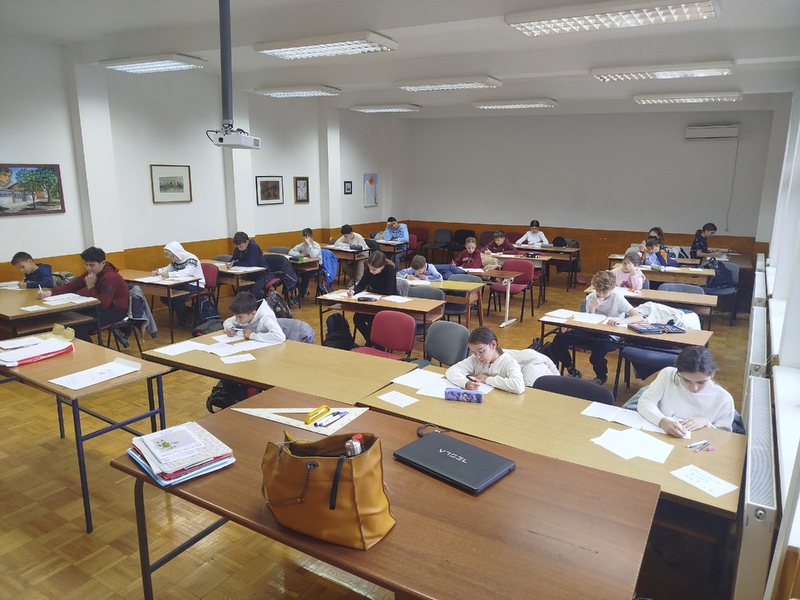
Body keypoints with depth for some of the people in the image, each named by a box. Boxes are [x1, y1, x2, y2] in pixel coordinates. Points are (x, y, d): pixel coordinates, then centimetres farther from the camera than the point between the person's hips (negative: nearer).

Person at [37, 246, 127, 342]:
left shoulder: (110, 277, -24)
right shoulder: (90, 273, 4)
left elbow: (103, 304, -26)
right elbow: (70, 286, 3)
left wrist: (91, 287, -19)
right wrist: (49, 292, -12)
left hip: (116, 310, -9)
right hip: (103, 308, 9)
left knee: (77, 327, -21)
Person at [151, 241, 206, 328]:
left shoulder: (191, 259, -18)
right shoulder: (175, 261, 9)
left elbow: (187, 273, -34)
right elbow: (167, 269, 19)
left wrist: (169, 275, -44)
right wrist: (158, 271, -5)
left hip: (195, 286, -9)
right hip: (183, 285, 9)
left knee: (177, 298, -27)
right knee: (164, 296, -4)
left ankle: (183, 320, 1)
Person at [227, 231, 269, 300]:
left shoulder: (253, 246, -22)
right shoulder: (238, 248, -2)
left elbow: (251, 264, -29)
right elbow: (232, 260, 5)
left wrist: (235, 263, -24)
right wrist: (231, 263, -20)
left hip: (261, 274, -7)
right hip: (250, 274, 7)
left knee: (253, 290, -28)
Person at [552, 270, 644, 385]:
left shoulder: (618, 298, -11)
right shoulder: (590, 298, 0)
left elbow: (639, 317, -21)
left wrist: (621, 320, -40)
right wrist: (592, 308, -18)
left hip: (610, 337, -4)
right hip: (591, 332, 5)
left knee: (597, 353, -36)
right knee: (559, 340, -14)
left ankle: (601, 377, 2)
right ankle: (572, 371, 10)